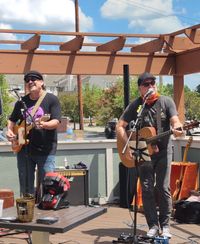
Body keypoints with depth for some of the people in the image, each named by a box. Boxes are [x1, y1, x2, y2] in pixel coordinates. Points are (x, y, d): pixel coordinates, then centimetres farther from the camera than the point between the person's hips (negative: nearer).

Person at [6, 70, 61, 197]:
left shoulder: (52, 99, -3)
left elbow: (56, 122, -13)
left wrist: (44, 125, -31)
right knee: (26, 187, 10)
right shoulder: (21, 102, 11)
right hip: (23, 148, 4)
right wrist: (9, 131, 2)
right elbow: (12, 120, 21)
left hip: (46, 150, -4)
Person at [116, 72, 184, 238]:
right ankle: (153, 225, 9)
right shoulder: (135, 105, 4)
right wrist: (127, 147, -9)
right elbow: (120, 127, 2)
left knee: (163, 188, -4)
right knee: (147, 189, -2)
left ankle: (165, 225, 9)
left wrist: (177, 128, -34)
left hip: (163, 151, -1)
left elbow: (175, 120, -10)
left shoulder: (166, 101, 2)